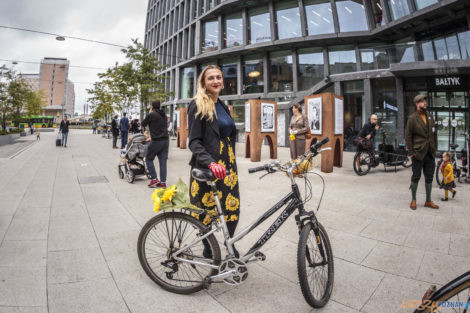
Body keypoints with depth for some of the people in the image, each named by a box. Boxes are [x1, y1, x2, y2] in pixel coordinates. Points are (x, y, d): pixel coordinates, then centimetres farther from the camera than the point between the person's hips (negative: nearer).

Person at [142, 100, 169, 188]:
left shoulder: (151, 115, -8)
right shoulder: (164, 115, 12)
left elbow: (143, 124, 6)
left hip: (156, 141, -6)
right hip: (165, 140, 6)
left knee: (149, 159, 10)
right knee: (163, 161, 6)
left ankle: (154, 179, 4)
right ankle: (163, 182, 5)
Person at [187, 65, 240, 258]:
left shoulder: (223, 107, 16)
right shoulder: (198, 105, -5)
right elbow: (194, 141, -13)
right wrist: (211, 163, -29)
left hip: (227, 165, 6)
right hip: (206, 167, -6)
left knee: (233, 207, 6)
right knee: (207, 209, 4)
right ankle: (207, 249, 26)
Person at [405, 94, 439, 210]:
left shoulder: (430, 116, 12)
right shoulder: (412, 118, -6)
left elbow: (434, 133, 15)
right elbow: (408, 136, -8)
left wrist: (435, 148, 9)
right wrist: (411, 152, -11)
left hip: (430, 153, 6)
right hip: (418, 153, -5)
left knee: (429, 177, 11)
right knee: (416, 177, 4)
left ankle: (428, 201, 23)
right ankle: (413, 200, 17)